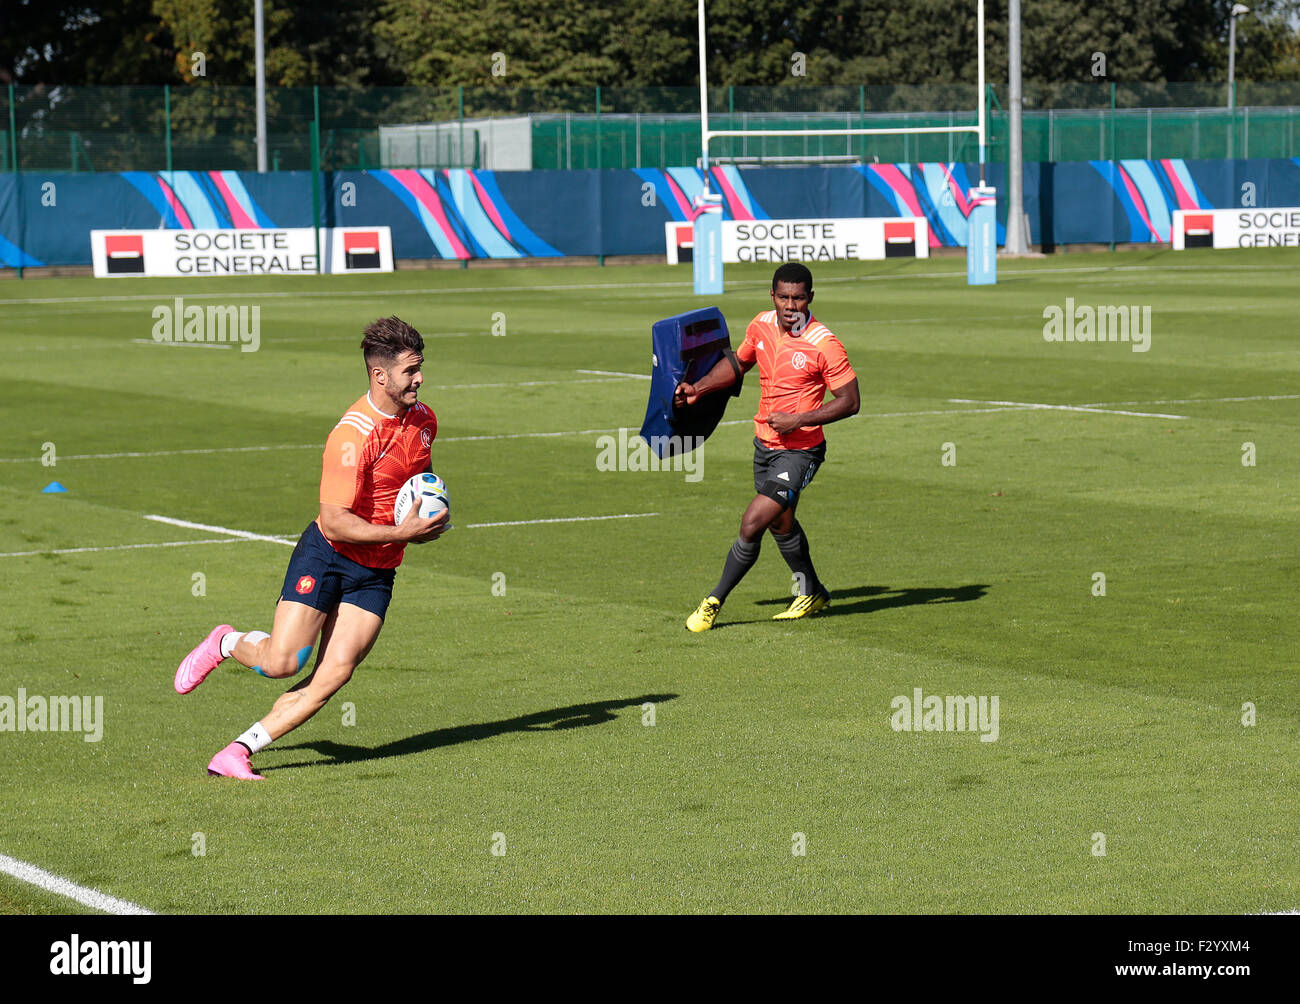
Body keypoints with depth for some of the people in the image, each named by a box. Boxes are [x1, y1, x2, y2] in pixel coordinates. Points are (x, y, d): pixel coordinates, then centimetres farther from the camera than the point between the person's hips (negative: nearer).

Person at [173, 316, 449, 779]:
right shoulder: (353, 435, -22)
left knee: (334, 674, -9)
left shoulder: (423, 420, 4)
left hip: (377, 571, 6)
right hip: (327, 554, -6)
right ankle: (226, 642, 22)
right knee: (282, 662, -13)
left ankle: (239, 751, -3)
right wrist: (401, 533, -25)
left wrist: (428, 520, 7)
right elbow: (335, 519, -24)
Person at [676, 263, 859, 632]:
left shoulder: (824, 344, -20)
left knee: (752, 524, -15)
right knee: (781, 524, 23)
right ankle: (811, 593, 46)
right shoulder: (761, 325, -2)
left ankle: (714, 602, 1)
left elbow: (849, 401, -16)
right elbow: (739, 362, 18)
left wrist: (799, 420, -23)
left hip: (800, 450, -7)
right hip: (765, 444, 7)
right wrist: (699, 388, 5)